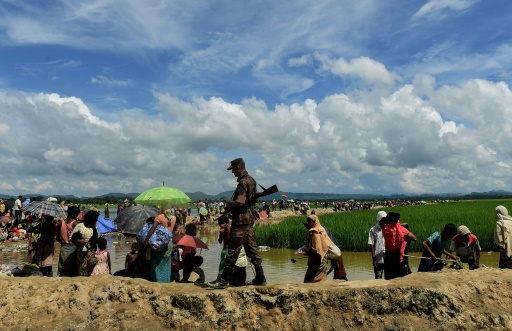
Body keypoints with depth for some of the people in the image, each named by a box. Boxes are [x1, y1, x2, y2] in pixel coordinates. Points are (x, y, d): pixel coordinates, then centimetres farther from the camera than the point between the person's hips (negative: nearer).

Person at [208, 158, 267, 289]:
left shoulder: (243, 182, -18)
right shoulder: (251, 180, 13)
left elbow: (239, 203, -27)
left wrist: (227, 202, -9)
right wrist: (231, 204, 17)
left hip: (240, 219, -10)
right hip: (249, 217, 10)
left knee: (233, 251, -4)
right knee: (252, 248, 13)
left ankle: (224, 280, 2)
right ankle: (260, 278, 17)